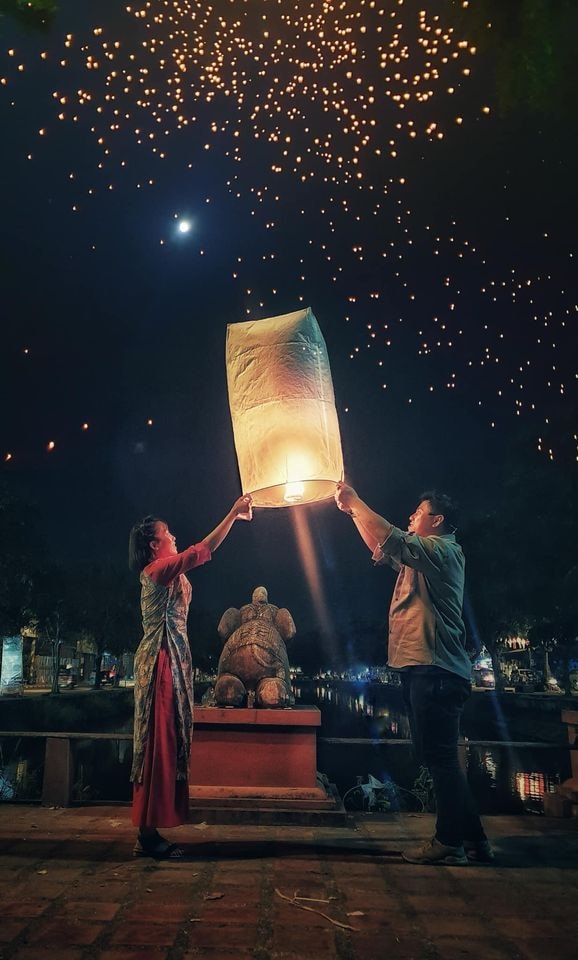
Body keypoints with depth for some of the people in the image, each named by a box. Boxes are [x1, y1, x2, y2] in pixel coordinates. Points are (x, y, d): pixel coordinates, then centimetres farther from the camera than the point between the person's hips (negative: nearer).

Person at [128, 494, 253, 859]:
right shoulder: (158, 568, -13)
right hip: (162, 662, -10)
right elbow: (201, 551, -20)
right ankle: (149, 836, -2)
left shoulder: (169, 572, 18)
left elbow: (201, 554, 24)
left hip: (173, 661, 10)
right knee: (160, 743, -8)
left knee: (167, 743, 10)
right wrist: (233, 514, -19)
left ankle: (149, 833, 16)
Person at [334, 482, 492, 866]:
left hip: (436, 669, -10)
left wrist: (356, 501, -10)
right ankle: (472, 838, 19)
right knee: (439, 758, 12)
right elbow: (382, 549, 32)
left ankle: (451, 841, 3)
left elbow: (393, 539, -21)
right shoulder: (421, 557, 23)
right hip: (422, 667, 10)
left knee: (440, 757, -5)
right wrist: (354, 512, 23)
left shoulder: (441, 548, -6)